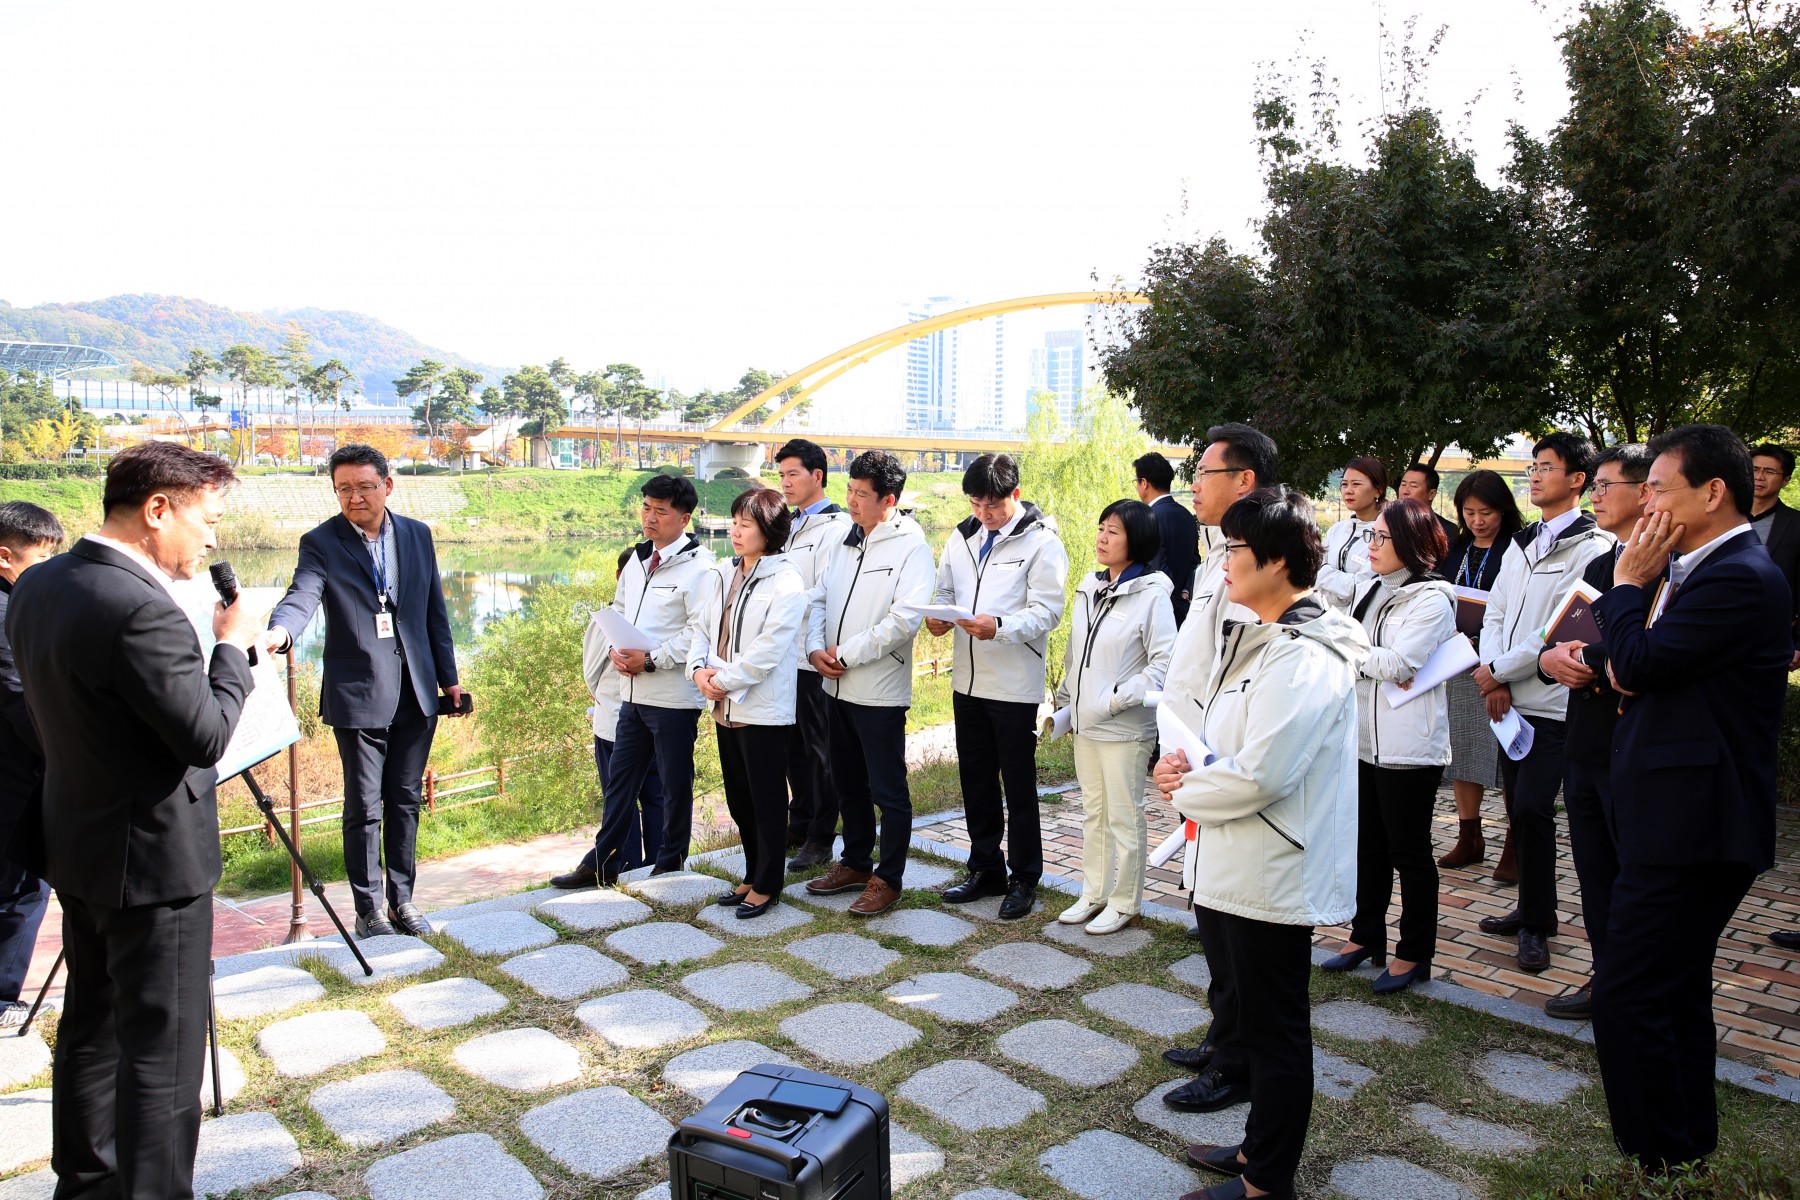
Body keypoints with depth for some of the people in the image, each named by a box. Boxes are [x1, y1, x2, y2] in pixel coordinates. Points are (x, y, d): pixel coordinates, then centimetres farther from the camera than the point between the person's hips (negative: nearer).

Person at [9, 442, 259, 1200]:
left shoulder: (36, 585, 2)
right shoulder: (140, 609, -26)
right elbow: (206, 737, -22)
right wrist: (234, 644, -9)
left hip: (80, 847, 9)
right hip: (153, 859, -9)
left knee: (93, 1021, 22)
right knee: (162, 1047, 2)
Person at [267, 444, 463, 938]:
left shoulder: (417, 535, 8)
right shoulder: (321, 542, -4)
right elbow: (302, 596, -21)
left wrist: (448, 676, 11)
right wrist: (279, 632, -43)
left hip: (416, 691, 4)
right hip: (358, 694, -3)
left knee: (405, 801, 12)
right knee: (364, 807, 3)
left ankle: (402, 900, 24)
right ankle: (368, 909, 17)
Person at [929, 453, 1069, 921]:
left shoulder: (1041, 542, -10)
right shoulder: (962, 538, 10)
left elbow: (1047, 610, -16)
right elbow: (945, 591, 17)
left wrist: (1000, 627, -32)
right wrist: (937, 616, -6)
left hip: (1015, 685, -6)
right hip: (967, 680, 6)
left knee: (1018, 784, 5)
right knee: (975, 779, 15)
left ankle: (1024, 878, 19)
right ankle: (985, 870, 30)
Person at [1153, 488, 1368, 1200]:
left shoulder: (1304, 658, -22)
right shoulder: (1258, 638, 10)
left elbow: (1258, 774, -28)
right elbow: (1222, 731, 17)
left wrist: (1183, 791, -12)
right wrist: (1186, 760, -4)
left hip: (1275, 874, -10)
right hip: (1241, 866, 10)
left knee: (1276, 1030, 6)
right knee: (1261, 1021, 22)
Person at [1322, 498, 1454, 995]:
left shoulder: (1432, 599, -12)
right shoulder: (1369, 590, 11)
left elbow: (1399, 662, -20)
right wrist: (1377, 665, -10)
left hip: (1408, 746, -7)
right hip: (1364, 739, 7)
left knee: (1409, 851, 5)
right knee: (1368, 844, 16)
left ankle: (1414, 953, 19)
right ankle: (1366, 935, 30)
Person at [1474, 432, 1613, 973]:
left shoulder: (1592, 545, -9)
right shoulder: (1522, 542, 15)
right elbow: (1495, 613, 11)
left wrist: (1499, 670, -11)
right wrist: (1495, 679, -3)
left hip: (1553, 702, -7)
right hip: (1512, 700, 7)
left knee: (1532, 809, -8)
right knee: (1518, 808, 12)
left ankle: (1537, 926, 6)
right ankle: (1532, 911, 25)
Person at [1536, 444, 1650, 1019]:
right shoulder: (1598, 566, 15)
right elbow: (1571, 639, 16)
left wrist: (1587, 660, -16)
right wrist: (1551, 657, -6)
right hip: (1585, 744, 8)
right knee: (1595, 871, 17)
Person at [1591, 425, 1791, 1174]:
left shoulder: (1739, 578, -18)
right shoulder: (1698, 568, 12)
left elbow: (1639, 662, -21)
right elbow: (1642, 670, 18)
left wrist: (1628, 581, -8)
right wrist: (1625, 665, -4)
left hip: (1691, 823, -11)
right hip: (1683, 812, 11)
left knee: (1626, 994, -7)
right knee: (1678, 988, 21)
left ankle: (1658, 1158, 5)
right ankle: (1692, 1143, 36)